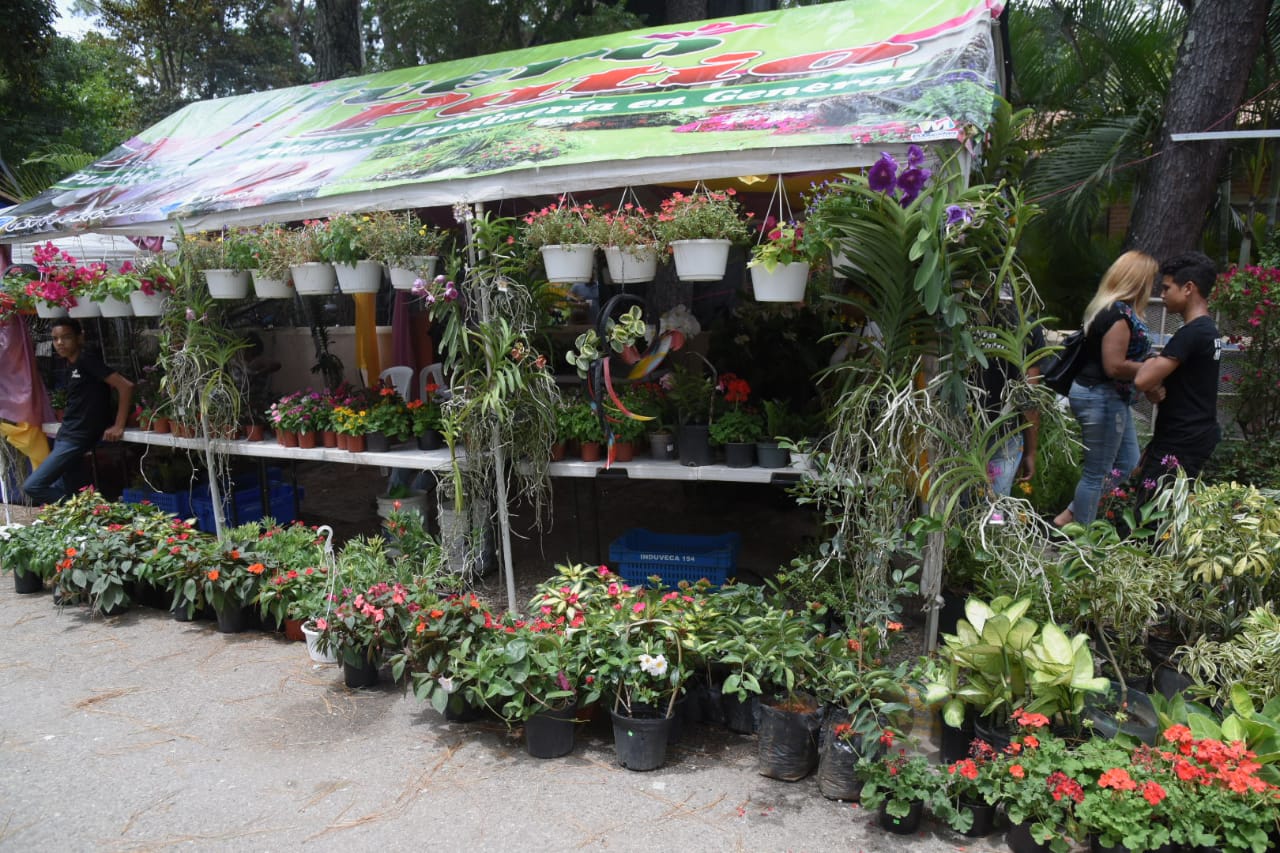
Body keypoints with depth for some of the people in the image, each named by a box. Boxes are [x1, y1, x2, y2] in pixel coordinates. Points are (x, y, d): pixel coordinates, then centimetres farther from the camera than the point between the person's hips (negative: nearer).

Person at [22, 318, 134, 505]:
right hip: (65, 436, 9)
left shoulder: (86, 360, -13)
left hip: (77, 439, -9)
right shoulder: (73, 364, 13)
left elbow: (125, 386, -21)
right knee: (58, 491, 12)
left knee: (32, 486, -9)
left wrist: (118, 426, -19)